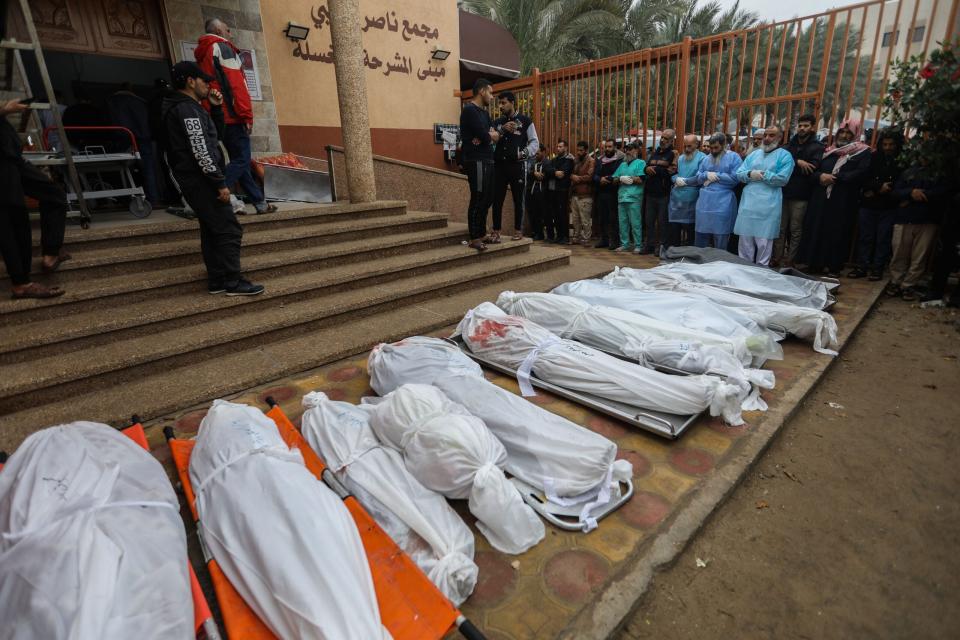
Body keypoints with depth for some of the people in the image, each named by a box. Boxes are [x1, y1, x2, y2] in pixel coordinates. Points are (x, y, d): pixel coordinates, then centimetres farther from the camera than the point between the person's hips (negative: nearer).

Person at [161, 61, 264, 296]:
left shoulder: (183, 107, 20)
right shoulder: (188, 108, -11)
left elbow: (215, 135, 25)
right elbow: (201, 151, -20)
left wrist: (216, 108, 16)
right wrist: (220, 183, -20)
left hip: (193, 181, 10)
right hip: (201, 181, -10)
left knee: (211, 230, 11)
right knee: (229, 230, -11)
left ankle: (216, 281, 13)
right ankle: (233, 283, -11)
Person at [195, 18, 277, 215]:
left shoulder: (202, 53, 25)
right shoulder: (222, 47, -2)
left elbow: (207, 84, 23)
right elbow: (235, 82, -13)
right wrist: (247, 115, -15)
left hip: (218, 117, 9)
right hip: (231, 115, -9)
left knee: (239, 159, 9)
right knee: (241, 159, -10)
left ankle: (260, 202, 10)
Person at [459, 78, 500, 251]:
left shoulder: (484, 112, 21)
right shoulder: (469, 110, -9)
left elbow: (494, 135, 11)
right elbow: (484, 135, -19)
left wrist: (488, 136, -11)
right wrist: (491, 136, 3)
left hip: (486, 160, 9)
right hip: (476, 161, -9)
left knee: (487, 198, 11)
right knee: (478, 199, -8)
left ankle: (482, 233, 21)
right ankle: (474, 238, -3)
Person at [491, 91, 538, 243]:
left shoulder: (525, 121, 4)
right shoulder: (498, 122, 15)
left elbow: (535, 142, 2)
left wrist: (524, 153, -15)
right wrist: (502, 129, -14)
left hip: (517, 165, -3)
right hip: (499, 164, 3)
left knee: (518, 199, 5)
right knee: (497, 199, 0)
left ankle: (518, 230, 14)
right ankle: (496, 230, 6)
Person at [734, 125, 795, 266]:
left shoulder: (785, 156, 1)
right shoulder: (754, 154, 16)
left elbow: (782, 179, -11)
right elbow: (739, 174, 8)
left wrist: (762, 175, -6)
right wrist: (750, 174, -11)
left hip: (767, 207, -4)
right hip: (748, 204, 4)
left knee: (763, 243, 0)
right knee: (745, 241, 8)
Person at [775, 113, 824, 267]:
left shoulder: (817, 147, 3)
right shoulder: (790, 143, 15)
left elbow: (811, 169, -12)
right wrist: (797, 162, -16)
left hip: (800, 195, -3)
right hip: (784, 192, 3)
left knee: (795, 230, 2)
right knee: (781, 228, 5)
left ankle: (789, 260, 8)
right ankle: (777, 258, 12)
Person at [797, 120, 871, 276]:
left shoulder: (863, 153, 3)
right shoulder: (829, 150, 17)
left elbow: (860, 174, -11)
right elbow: (814, 169, 10)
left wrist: (834, 178, -17)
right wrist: (820, 176, -12)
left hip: (843, 202, -3)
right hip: (821, 199, 4)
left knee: (837, 234, -2)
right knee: (816, 231, 2)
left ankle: (833, 266, 5)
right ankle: (814, 263, 9)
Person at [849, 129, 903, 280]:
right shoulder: (874, 158, 2)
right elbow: (864, 180, 0)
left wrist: (876, 191, -10)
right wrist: (879, 187, -15)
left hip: (889, 208, -1)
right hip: (868, 205, 2)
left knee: (883, 239, 2)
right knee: (864, 237, 5)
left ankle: (877, 268, 9)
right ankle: (861, 266, 12)